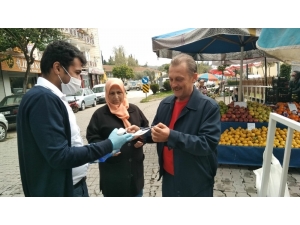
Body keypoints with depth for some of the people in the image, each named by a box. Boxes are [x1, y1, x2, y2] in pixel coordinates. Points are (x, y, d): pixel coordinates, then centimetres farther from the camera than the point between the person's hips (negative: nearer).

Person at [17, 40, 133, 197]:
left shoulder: (51, 97, 7)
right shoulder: (43, 98, -23)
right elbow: (60, 156, -26)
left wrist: (99, 151, 8)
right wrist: (108, 145, -18)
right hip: (61, 190, -9)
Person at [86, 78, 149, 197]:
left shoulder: (134, 109, 4)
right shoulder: (99, 114, -7)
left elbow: (146, 127, 13)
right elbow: (92, 137, -7)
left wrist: (143, 139, -6)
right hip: (112, 168, -3)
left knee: (137, 192, 21)